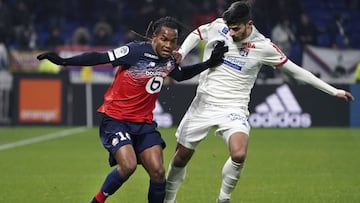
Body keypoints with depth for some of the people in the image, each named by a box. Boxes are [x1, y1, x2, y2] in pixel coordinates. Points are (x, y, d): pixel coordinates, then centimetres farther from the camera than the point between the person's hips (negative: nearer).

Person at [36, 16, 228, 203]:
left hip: (144, 123, 6)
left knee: (158, 172, -9)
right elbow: (99, 58, -17)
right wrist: (64, 61, -23)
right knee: (128, 165, -25)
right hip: (115, 119, -6)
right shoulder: (136, 51, -17)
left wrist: (208, 63, 19)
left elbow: (180, 75, 28)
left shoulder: (169, 62, 4)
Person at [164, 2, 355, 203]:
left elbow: (296, 71, -3)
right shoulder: (217, 27, -6)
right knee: (181, 156, 4)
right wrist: (180, 54, -1)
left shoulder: (264, 47, -11)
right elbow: (196, 35, 17)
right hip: (203, 103, 3)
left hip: (233, 109, -2)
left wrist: (334, 91, -3)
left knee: (239, 155, -28)